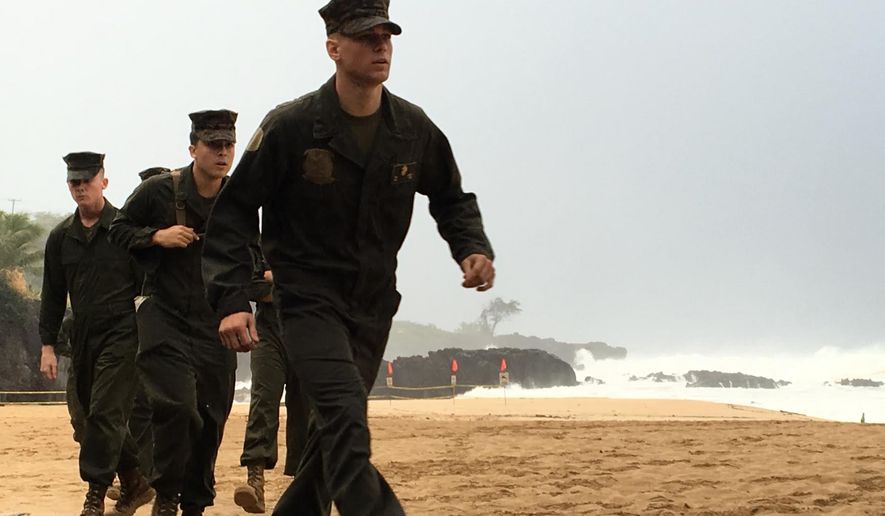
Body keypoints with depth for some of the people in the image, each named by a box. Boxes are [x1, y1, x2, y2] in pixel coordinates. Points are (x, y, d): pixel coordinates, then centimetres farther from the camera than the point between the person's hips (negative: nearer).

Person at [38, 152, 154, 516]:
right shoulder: (61, 237, 10)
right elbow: (53, 295, 13)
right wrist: (48, 345, 7)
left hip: (121, 334, -6)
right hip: (82, 337, 6)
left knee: (105, 414, -11)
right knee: (92, 416, 9)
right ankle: (135, 483, 22)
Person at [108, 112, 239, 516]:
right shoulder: (157, 191, -4)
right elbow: (118, 231, 4)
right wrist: (157, 237, -13)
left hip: (215, 323, 4)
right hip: (164, 316, -4)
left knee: (211, 418, 5)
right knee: (177, 407, -18)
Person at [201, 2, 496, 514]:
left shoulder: (414, 128, 1)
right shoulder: (291, 126, -12)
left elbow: (451, 199, 17)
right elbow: (235, 208, -8)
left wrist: (473, 248, -5)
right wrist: (232, 299, -18)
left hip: (373, 306, 5)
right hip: (308, 298, -5)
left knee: (337, 431, 11)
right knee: (345, 417, -23)